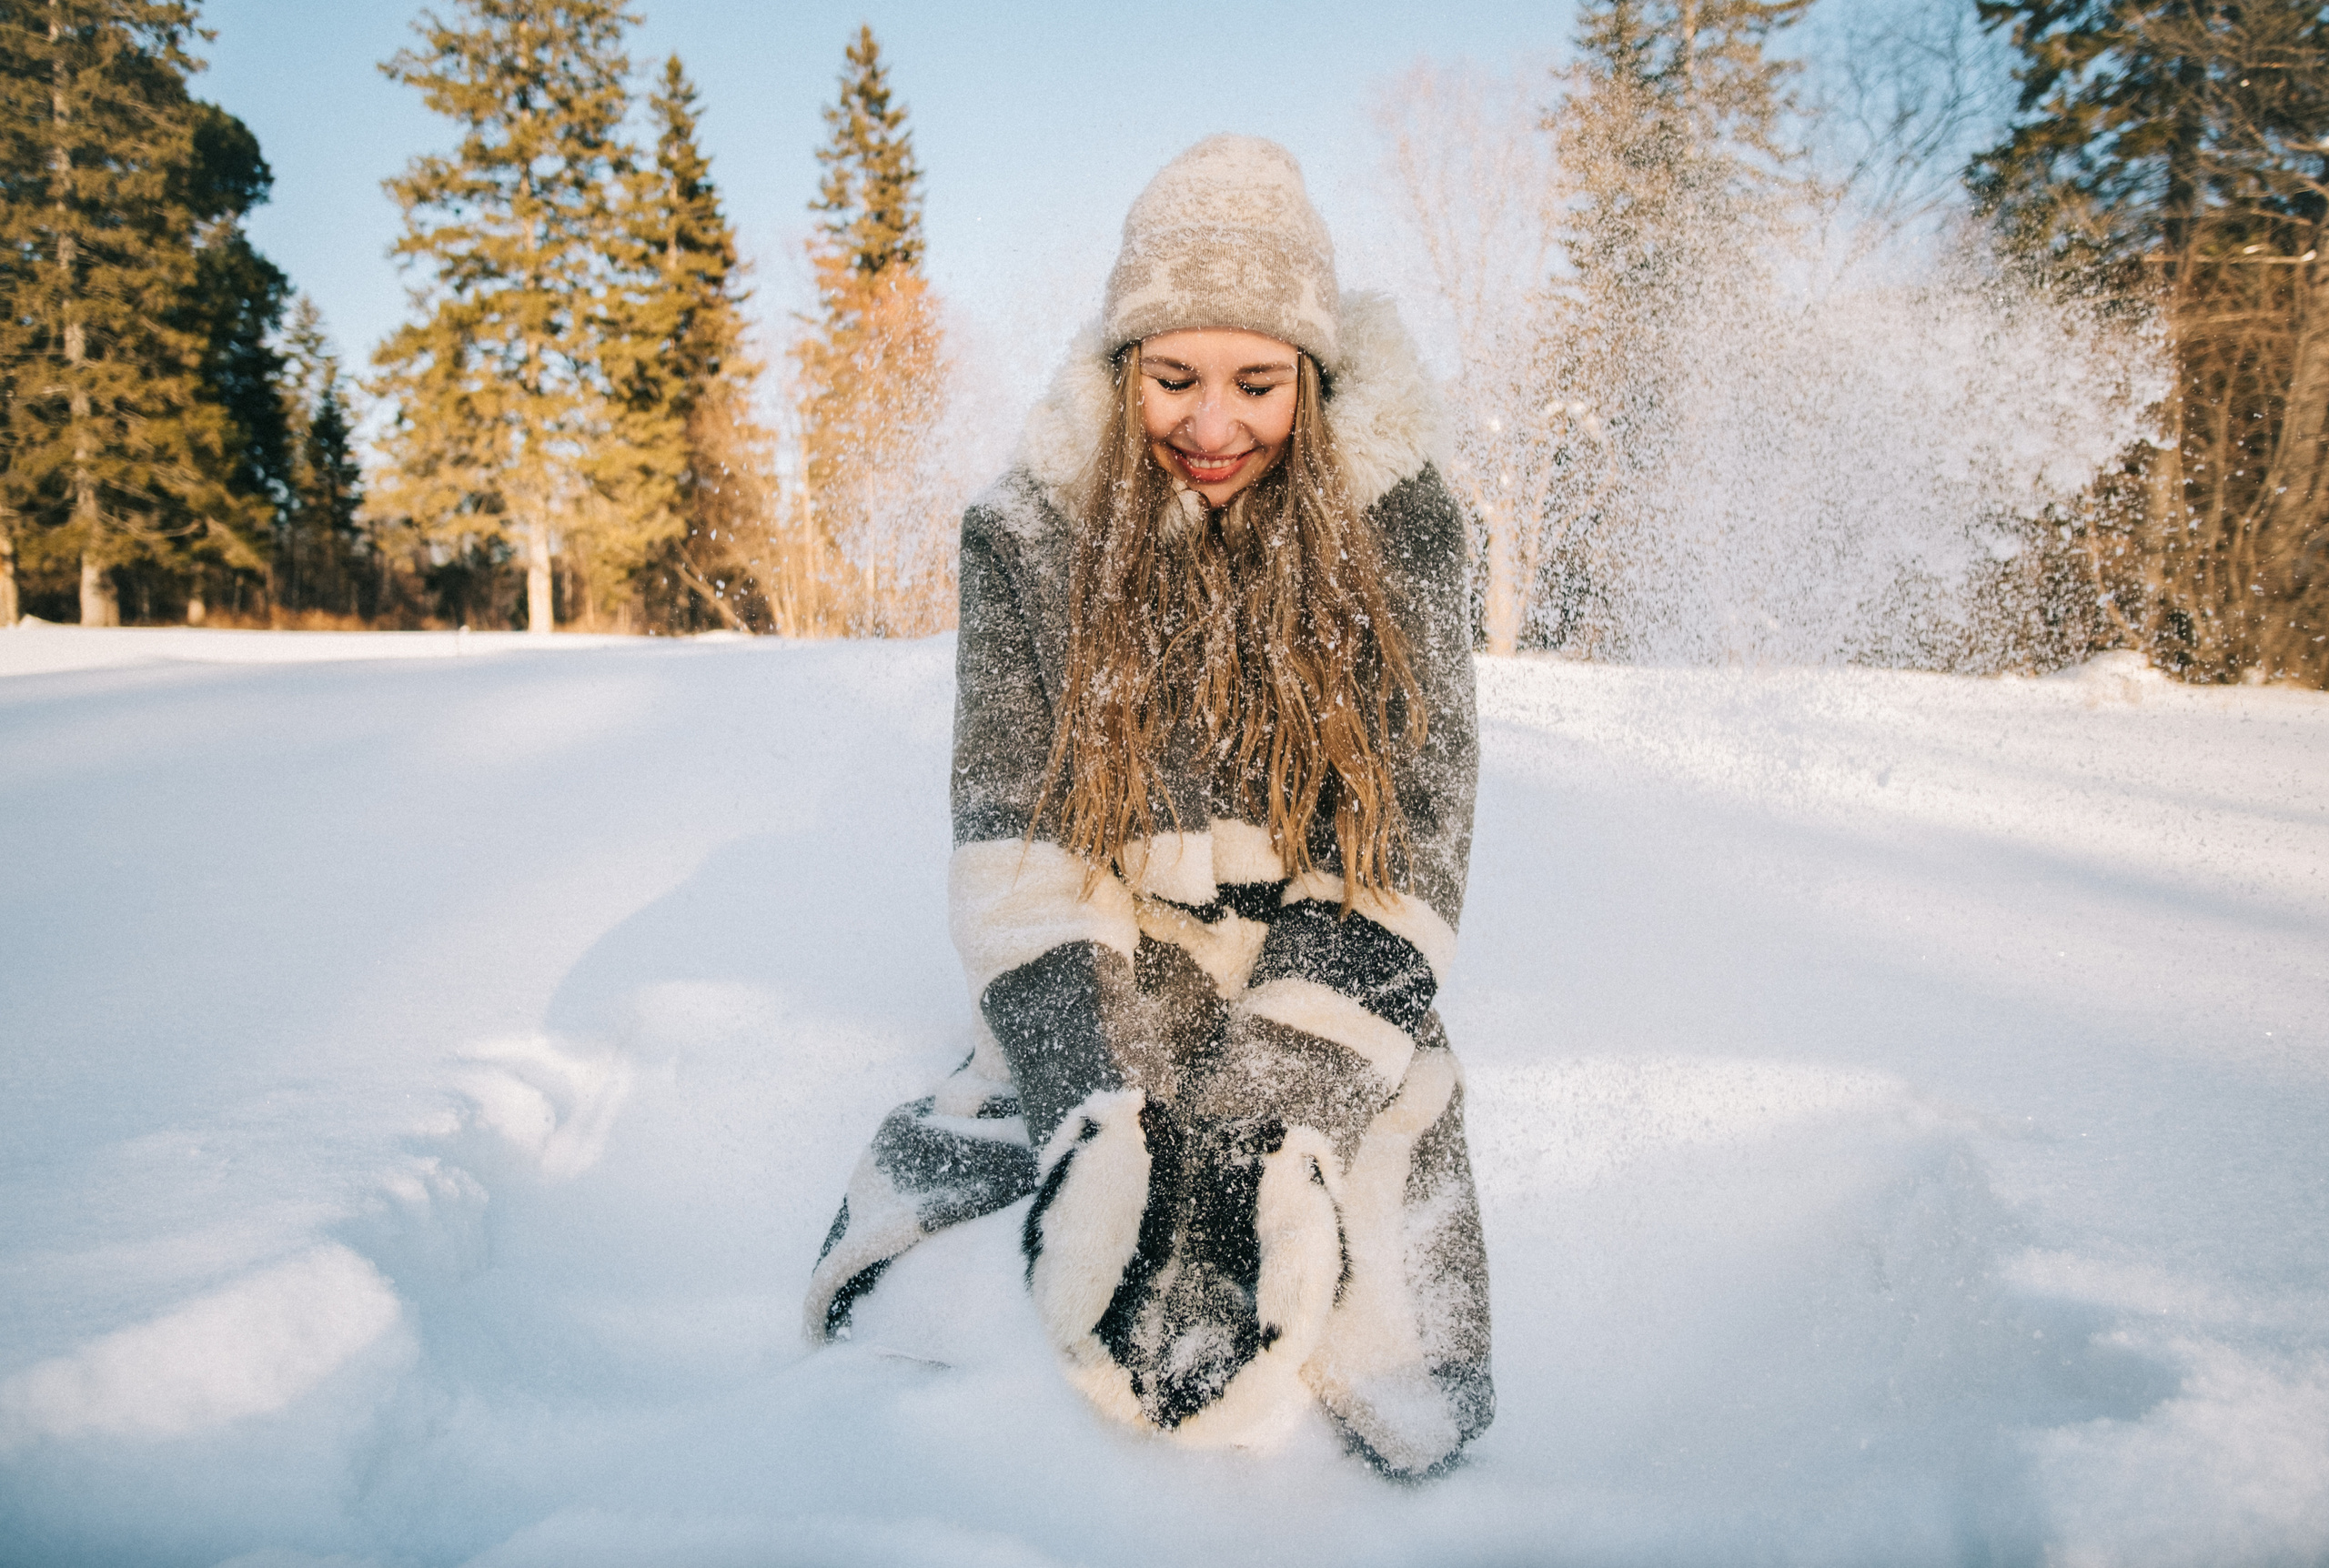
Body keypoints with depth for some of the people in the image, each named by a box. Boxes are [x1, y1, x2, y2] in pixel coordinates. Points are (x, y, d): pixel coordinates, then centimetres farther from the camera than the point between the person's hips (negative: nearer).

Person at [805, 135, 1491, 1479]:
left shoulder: (1396, 515, -8)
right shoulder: (1035, 531, -5)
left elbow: (1407, 847, -12)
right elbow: (1013, 834, -10)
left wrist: (1264, 1126, -23)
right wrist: (1091, 1115, -24)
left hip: (1341, 1040, 0)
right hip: (1099, 1027, 1)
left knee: (1405, 1424, -16)